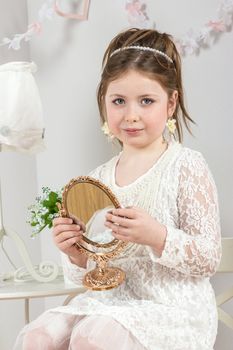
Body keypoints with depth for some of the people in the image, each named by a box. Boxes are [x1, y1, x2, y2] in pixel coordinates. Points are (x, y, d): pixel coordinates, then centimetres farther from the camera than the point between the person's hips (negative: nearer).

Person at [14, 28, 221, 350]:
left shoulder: (186, 166, -7)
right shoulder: (98, 179, 7)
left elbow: (209, 259, -10)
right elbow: (90, 272, 14)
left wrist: (157, 236, -26)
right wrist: (76, 253, -9)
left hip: (171, 306, -5)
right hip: (111, 300, 5)